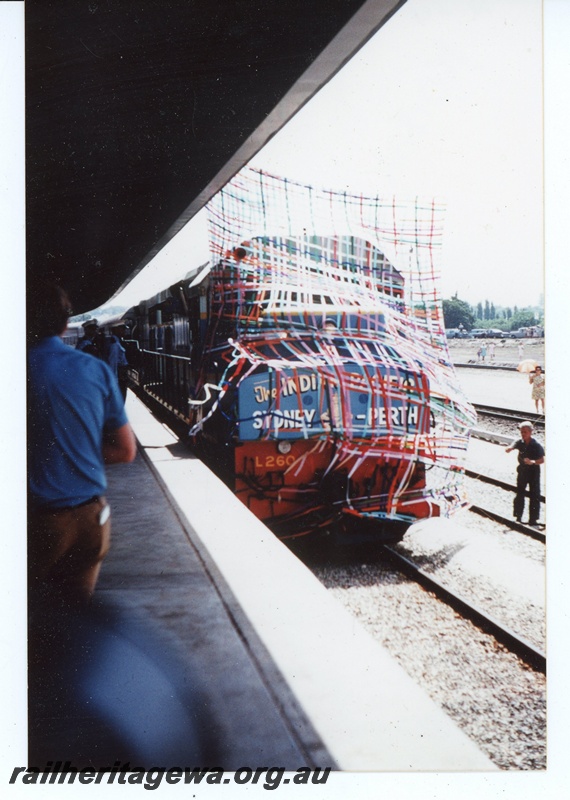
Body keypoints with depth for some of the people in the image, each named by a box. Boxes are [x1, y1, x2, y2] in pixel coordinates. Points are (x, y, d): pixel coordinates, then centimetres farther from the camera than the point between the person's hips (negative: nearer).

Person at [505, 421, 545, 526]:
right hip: (522, 470, 3)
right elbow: (510, 448, -21)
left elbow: (542, 460, -10)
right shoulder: (519, 442, -5)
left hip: (534, 471, -3)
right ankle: (518, 516, 19)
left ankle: (533, 519, 6)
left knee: (534, 495, -1)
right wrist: (509, 449, -46)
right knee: (519, 494, 8)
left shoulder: (537, 445, -13)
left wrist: (532, 462, -29)